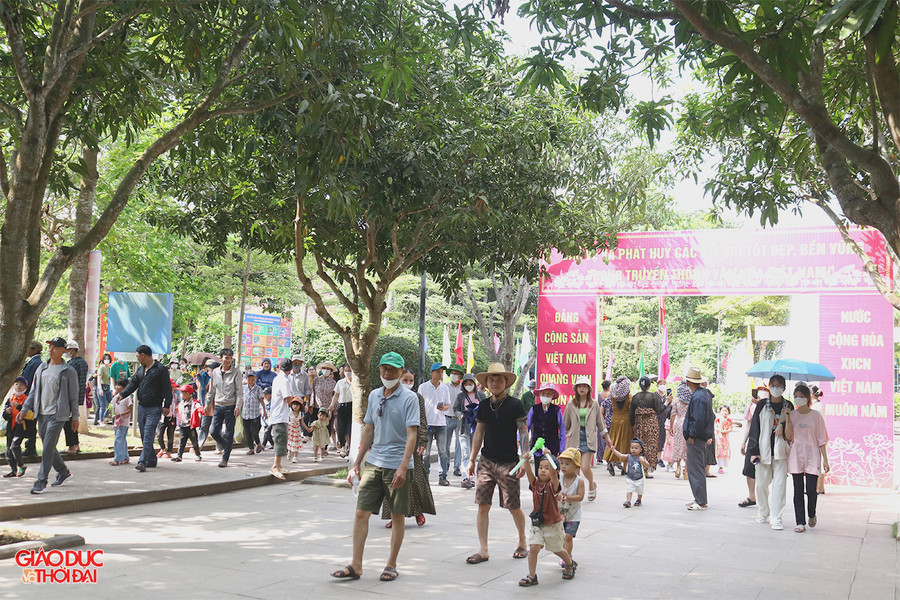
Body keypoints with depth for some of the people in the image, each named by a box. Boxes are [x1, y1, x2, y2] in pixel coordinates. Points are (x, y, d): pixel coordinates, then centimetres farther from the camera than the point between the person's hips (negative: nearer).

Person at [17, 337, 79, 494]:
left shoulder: (69, 371, -5)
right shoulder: (42, 368, 11)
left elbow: (73, 396, -2)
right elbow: (34, 391, 16)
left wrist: (75, 417, -1)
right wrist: (24, 409, 8)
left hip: (57, 414, -6)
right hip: (42, 413, 6)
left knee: (48, 447, -10)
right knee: (47, 446, 12)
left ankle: (41, 481, -4)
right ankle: (63, 471, 31)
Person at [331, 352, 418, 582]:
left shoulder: (409, 398, -7)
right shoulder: (374, 395, 10)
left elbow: (412, 435, -12)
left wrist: (403, 467, -22)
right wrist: (357, 462, 15)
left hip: (397, 465, -5)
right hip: (373, 463, 5)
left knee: (397, 516, 6)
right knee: (361, 512, 2)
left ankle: (391, 565, 18)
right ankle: (356, 565, 9)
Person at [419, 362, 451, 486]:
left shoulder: (444, 388, 12)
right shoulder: (423, 387, 2)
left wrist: (443, 407, -6)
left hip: (441, 423, 3)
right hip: (427, 423, -3)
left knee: (443, 451, 0)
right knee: (426, 451, 2)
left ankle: (443, 477, 3)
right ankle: (425, 475, 12)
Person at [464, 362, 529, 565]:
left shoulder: (515, 404, -6)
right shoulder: (484, 406, 8)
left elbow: (524, 433, -6)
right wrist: (472, 460, 14)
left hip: (508, 463, -4)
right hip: (486, 462, 4)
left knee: (513, 507, 4)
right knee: (483, 506, 0)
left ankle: (522, 543, 27)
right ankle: (483, 550, 9)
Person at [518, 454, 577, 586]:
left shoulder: (553, 485, -16)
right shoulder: (535, 483, -5)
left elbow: (553, 473, -36)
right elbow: (528, 471, -22)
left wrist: (548, 456, -47)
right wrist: (526, 459, -39)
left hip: (553, 524, -3)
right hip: (537, 524, 3)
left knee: (557, 550, 17)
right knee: (533, 548, -13)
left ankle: (570, 564, 46)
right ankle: (531, 576, 0)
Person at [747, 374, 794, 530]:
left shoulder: (788, 406, 6)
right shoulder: (762, 405, 3)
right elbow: (754, 428, 2)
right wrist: (753, 451, -3)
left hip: (781, 451, 0)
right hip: (763, 450, 0)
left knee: (779, 484, -6)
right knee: (761, 484, 6)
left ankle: (775, 518, -1)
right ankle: (763, 512, 27)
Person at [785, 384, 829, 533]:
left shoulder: (816, 416, 1)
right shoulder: (791, 414, 6)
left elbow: (822, 439, 2)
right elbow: (789, 437, -2)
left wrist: (825, 459, -1)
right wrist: (787, 419, -11)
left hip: (812, 456, -2)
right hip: (796, 456, 2)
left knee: (811, 490, -6)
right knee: (798, 491, 2)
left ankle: (812, 515, 23)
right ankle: (800, 522, 8)